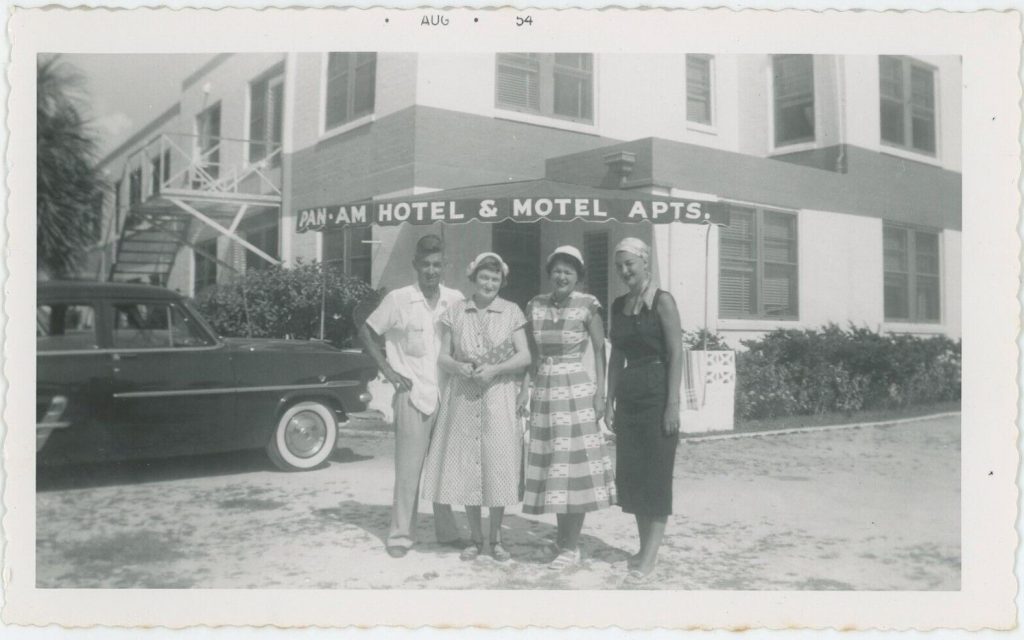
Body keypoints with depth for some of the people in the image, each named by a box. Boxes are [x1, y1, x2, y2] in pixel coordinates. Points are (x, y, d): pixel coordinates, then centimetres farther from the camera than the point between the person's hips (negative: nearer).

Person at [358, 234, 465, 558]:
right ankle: (401, 534, 11)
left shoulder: (456, 300, 4)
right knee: (408, 468, 0)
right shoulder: (398, 300, -4)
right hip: (412, 395, -3)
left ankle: (448, 531, 24)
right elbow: (366, 333, 4)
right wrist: (387, 369, -2)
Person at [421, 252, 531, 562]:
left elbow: (524, 356, -1)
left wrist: (494, 369, -15)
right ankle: (475, 538, 17)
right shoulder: (455, 312, 7)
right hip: (463, 397, 1)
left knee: (498, 467, -2)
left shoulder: (511, 312, 4)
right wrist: (458, 367, -14)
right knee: (465, 467, 3)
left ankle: (495, 538, 14)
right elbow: (443, 356, 7)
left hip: (499, 397, -1)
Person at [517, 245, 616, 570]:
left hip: (576, 390, -4)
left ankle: (572, 546, 8)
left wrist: (600, 393, -11)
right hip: (544, 390, 4)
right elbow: (531, 354, 10)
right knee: (550, 465, 9)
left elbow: (599, 351, -4)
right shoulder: (535, 306, 6)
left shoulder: (587, 306, -5)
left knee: (574, 464, -2)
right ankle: (562, 535, 26)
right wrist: (525, 389, 2)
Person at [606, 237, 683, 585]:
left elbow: (676, 354, -11)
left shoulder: (662, 301, -7)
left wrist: (673, 404, -16)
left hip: (656, 394, -7)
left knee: (656, 475, -2)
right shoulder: (618, 305, 11)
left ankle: (648, 559, 3)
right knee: (630, 474, 9)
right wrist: (610, 400, 10)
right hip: (627, 396, 7)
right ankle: (645, 548, 22)